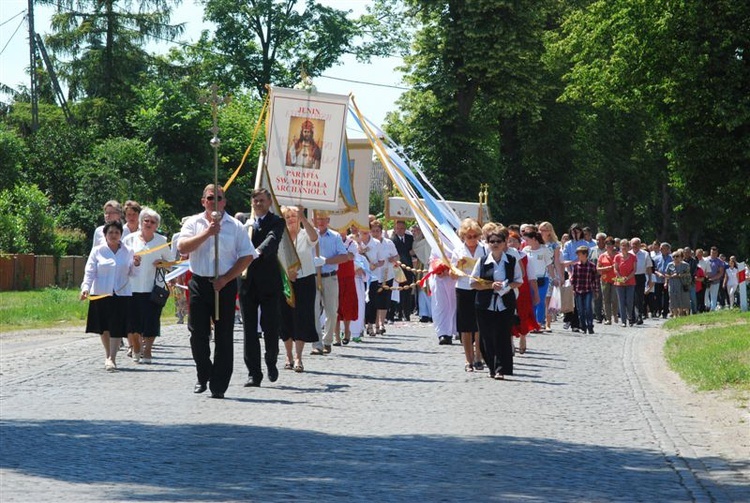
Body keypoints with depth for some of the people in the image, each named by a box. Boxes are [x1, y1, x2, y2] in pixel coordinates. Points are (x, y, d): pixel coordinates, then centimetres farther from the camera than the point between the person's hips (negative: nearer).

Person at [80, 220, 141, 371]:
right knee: (104, 327, 9)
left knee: (117, 327, -8)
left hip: (121, 295, 0)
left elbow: (132, 274, 11)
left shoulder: (128, 252, 7)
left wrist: (135, 265, -10)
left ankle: (112, 358, -7)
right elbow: (90, 272, -2)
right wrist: (86, 288, -16)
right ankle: (108, 355, 26)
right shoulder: (97, 251, 3)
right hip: (101, 294, 0)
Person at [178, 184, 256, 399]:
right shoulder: (194, 223, 6)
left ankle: (219, 385, 3)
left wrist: (225, 279, -8)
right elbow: (182, 248, -8)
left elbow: (247, 256, 1)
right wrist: (207, 233, -17)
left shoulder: (235, 226, 3)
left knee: (224, 337, -1)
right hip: (199, 283, 1)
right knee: (198, 334, 2)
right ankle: (203, 376, 21)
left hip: (225, 285, -1)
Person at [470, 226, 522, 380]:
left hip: (506, 305, -1)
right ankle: (492, 368, 18)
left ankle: (501, 369, -7)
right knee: (487, 338, 4)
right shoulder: (482, 262, 1)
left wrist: (507, 286, -12)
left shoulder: (512, 261, 3)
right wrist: (491, 286, -14)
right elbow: (474, 283, 1)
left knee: (503, 337, -8)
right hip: (486, 305, 1)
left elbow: (518, 281, 9)